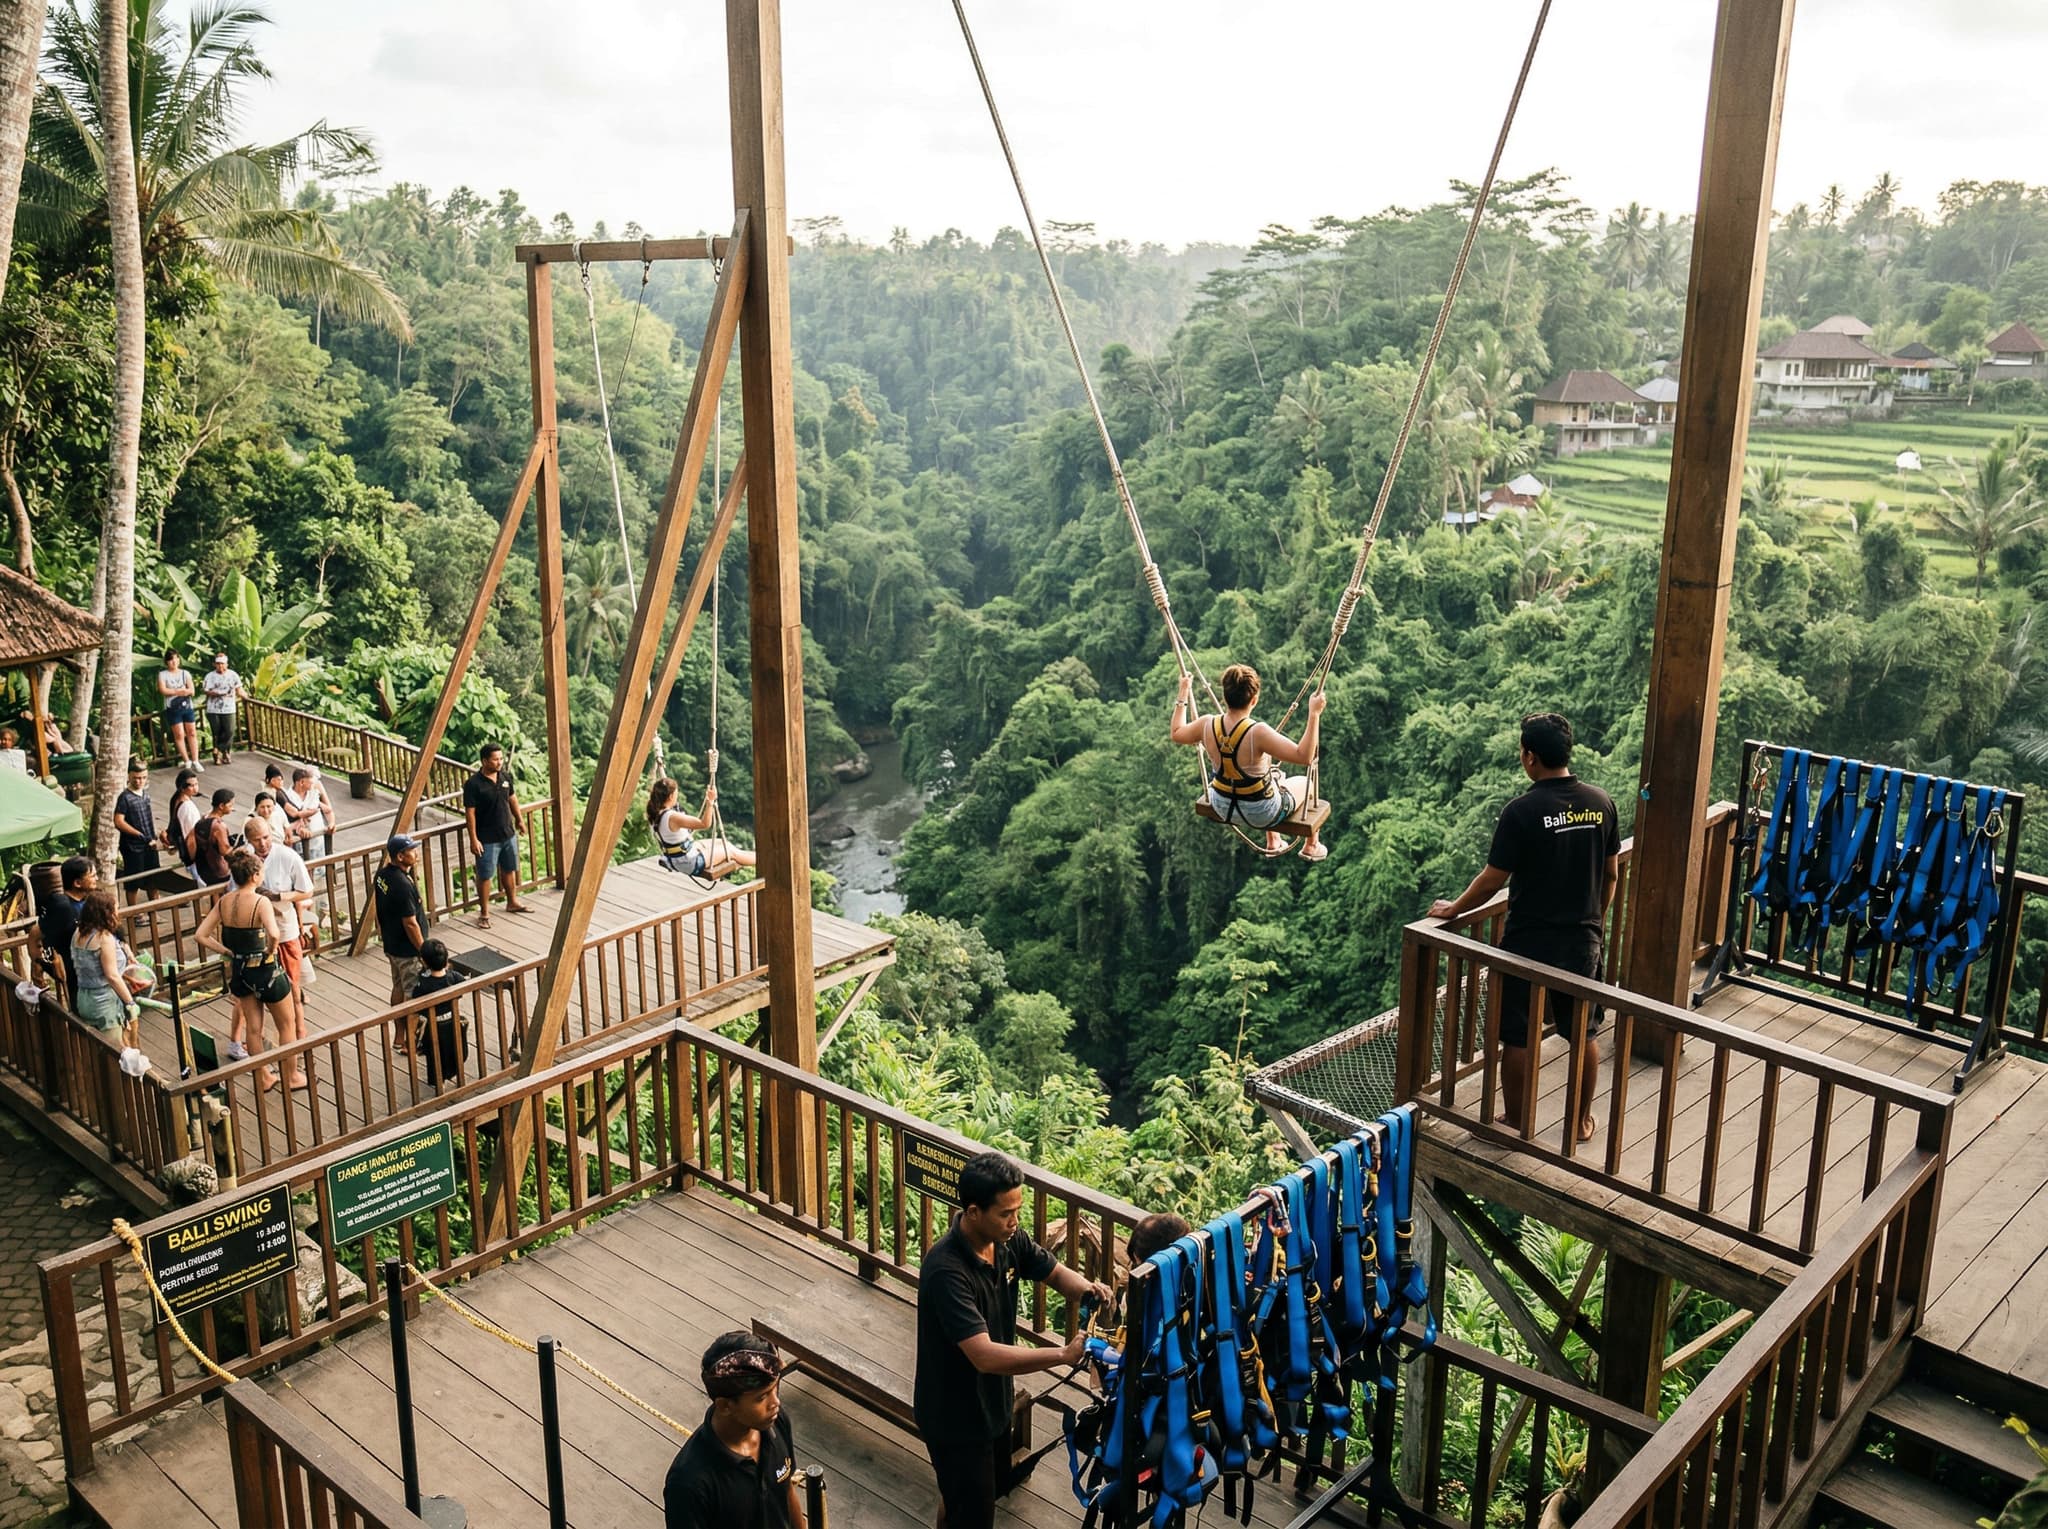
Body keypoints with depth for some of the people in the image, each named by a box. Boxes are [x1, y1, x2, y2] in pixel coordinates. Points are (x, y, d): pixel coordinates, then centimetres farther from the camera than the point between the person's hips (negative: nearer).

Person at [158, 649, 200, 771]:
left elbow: (191, 690, -1)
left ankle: (195, 761, 2)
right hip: (172, 709, -3)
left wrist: (173, 691, -14)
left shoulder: (185, 673, 9)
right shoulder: (162, 674, 2)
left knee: (192, 733, -1)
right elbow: (163, 690, -12)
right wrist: (180, 690, -9)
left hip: (187, 707, 3)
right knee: (179, 735, -4)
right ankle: (186, 761, 2)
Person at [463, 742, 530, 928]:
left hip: (508, 835, 6)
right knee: (485, 876, 2)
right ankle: (484, 913, 13)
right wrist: (473, 839, -19)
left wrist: (518, 819, 23)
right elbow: (470, 812, -17)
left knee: (509, 870, 20)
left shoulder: (505, 777, 0)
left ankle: (512, 902, 39)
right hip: (487, 839, -6)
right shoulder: (473, 784, -19)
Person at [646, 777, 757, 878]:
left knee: (722, 842, 22)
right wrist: (710, 801, -35)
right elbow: (705, 823, -35)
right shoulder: (673, 817, -34)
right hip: (689, 864, -10)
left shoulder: (654, 814, -8)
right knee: (731, 851, 9)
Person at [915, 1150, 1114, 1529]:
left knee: (993, 1487, 28)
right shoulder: (946, 1270, -35)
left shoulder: (1009, 1240, -11)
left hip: (991, 1400, 8)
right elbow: (986, 1356, -40)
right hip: (954, 1415, -8)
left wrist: (1087, 1288, -21)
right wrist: (1065, 1355, -39)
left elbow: (1056, 1272, 2)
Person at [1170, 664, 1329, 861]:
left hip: (1222, 808, 5)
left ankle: (1273, 843, 54)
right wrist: (1314, 714, -33)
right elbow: (1304, 756, -36)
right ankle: (1311, 847, 47)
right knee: (1306, 783, 25)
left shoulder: (1207, 725, -19)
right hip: (1260, 814, -5)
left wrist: (1183, 695, 9)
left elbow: (1176, 733, 2)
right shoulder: (1257, 733, -35)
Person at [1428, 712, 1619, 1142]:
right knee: (1584, 1033, 18)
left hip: (1530, 942, -5)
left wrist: (1452, 909, 2)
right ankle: (1582, 1120, 30)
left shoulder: (1522, 811, -19)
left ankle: (1516, 1124, 19)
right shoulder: (1602, 803, -3)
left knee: (1520, 1038, 9)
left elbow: (1492, 880, -14)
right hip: (1585, 940, 5)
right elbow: (1611, 873, 7)